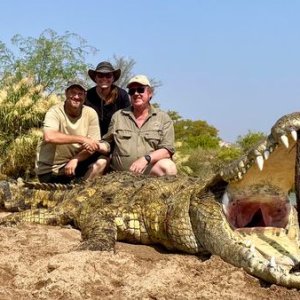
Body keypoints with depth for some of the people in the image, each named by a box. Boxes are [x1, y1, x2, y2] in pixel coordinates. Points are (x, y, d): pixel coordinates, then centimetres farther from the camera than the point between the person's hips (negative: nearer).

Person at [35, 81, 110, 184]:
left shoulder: (91, 113, -6)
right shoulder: (55, 112, -15)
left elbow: (92, 146, -9)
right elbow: (49, 137, -34)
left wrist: (75, 160, -26)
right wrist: (81, 139, -34)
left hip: (73, 164, 4)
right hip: (50, 170, -4)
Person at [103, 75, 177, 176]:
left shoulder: (163, 118, 9)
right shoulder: (118, 116, 15)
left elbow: (167, 150, -2)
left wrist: (146, 158, -18)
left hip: (151, 171, -1)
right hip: (120, 174, 1)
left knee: (168, 166, -30)